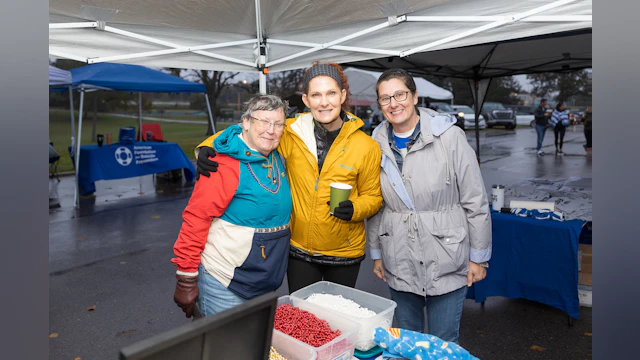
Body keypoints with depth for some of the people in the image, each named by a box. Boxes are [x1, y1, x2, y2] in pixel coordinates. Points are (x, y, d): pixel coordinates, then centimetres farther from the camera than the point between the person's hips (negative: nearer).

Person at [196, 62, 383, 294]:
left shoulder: (366, 146, -9)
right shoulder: (291, 133, -10)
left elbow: (373, 196, 0)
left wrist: (354, 208, -20)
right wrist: (208, 148, -16)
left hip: (344, 254, 0)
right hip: (299, 249, 1)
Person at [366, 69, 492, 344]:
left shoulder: (449, 136, -10)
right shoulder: (378, 144, 2)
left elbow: (476, 201, -6)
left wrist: (479, 257, -3)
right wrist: (376, 253, 11)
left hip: (446, 262, -3)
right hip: (399, 265, 4)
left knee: (443, 344, 11)